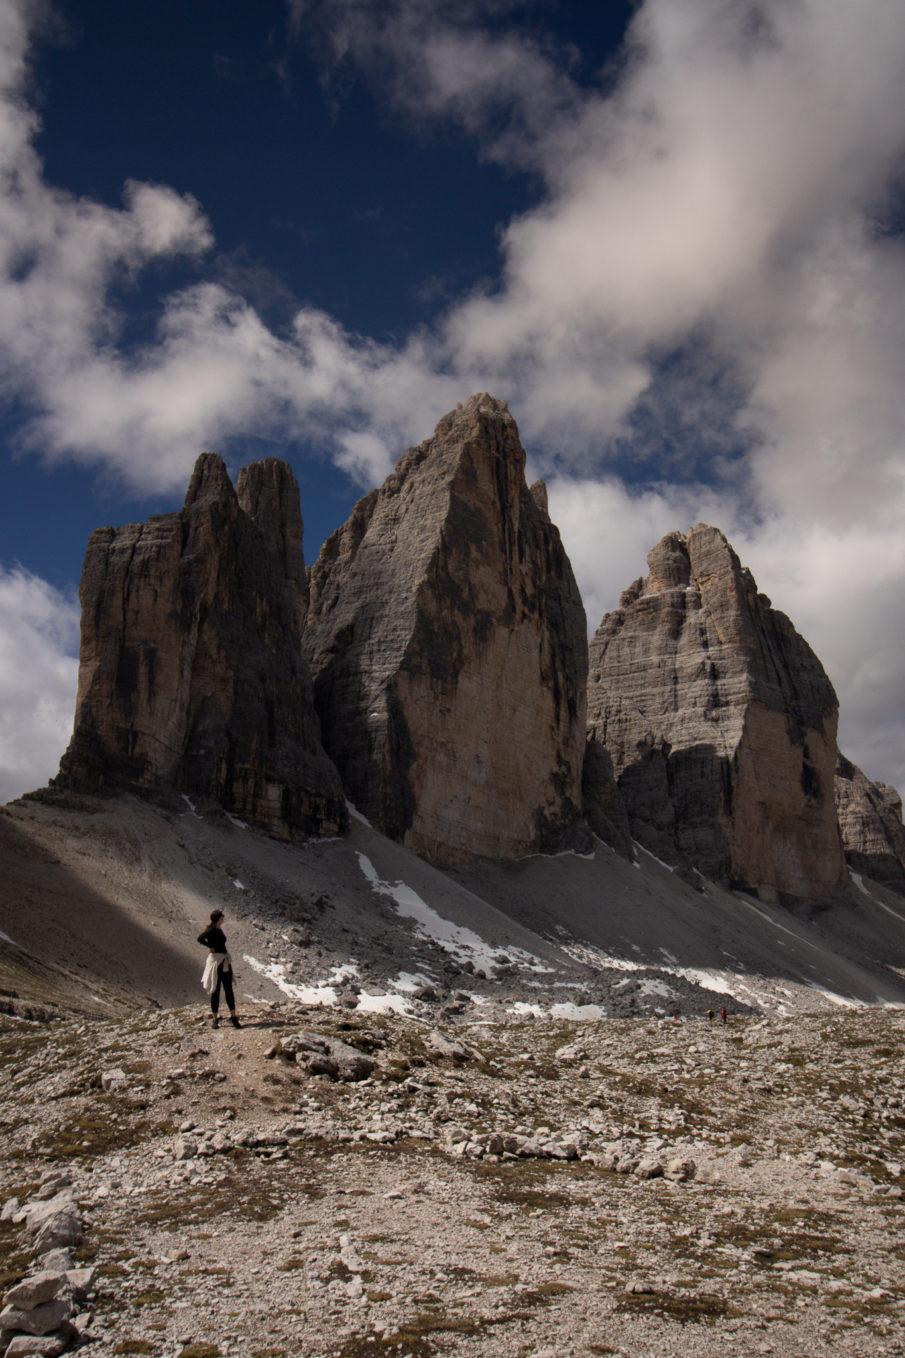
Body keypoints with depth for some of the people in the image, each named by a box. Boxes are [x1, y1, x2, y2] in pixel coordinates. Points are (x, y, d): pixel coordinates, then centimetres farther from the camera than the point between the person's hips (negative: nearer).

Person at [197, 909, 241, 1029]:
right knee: (215, 990, 1)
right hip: (216, 960, -8)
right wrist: (211, 946, -16)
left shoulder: (219, 930, 14)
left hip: (225, 961, 8)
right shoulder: (211, 930, -12)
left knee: (229, 989, 6)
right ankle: (215, 1019, 8)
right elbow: (200, 938, -27)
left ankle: (233, 1016, 8)